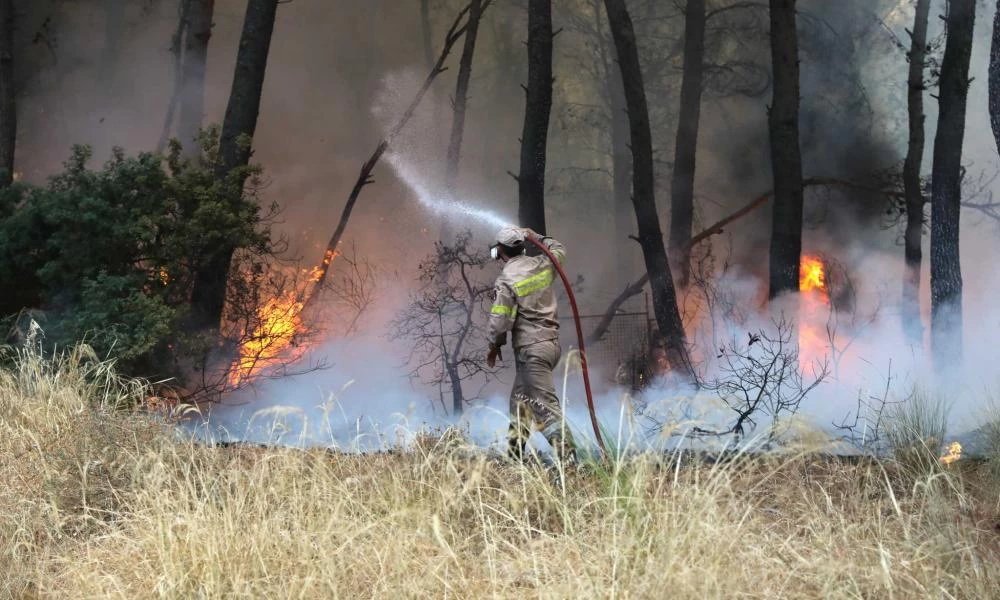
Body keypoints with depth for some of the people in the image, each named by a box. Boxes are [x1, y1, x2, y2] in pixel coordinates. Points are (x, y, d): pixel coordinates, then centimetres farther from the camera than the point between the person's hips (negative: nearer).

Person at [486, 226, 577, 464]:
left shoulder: (506, 281, -12)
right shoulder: (542, 265, 6)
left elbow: (499, 321, -12)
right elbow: (559, 251, 30)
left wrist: (494, 346, 4)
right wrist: (537, 237, 38)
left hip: (530, 348, -8)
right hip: (551, 342, 8)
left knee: (545, 404, -13)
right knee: (520, 398, 20)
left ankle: (567, 455, -22)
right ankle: (514, 451, 23)